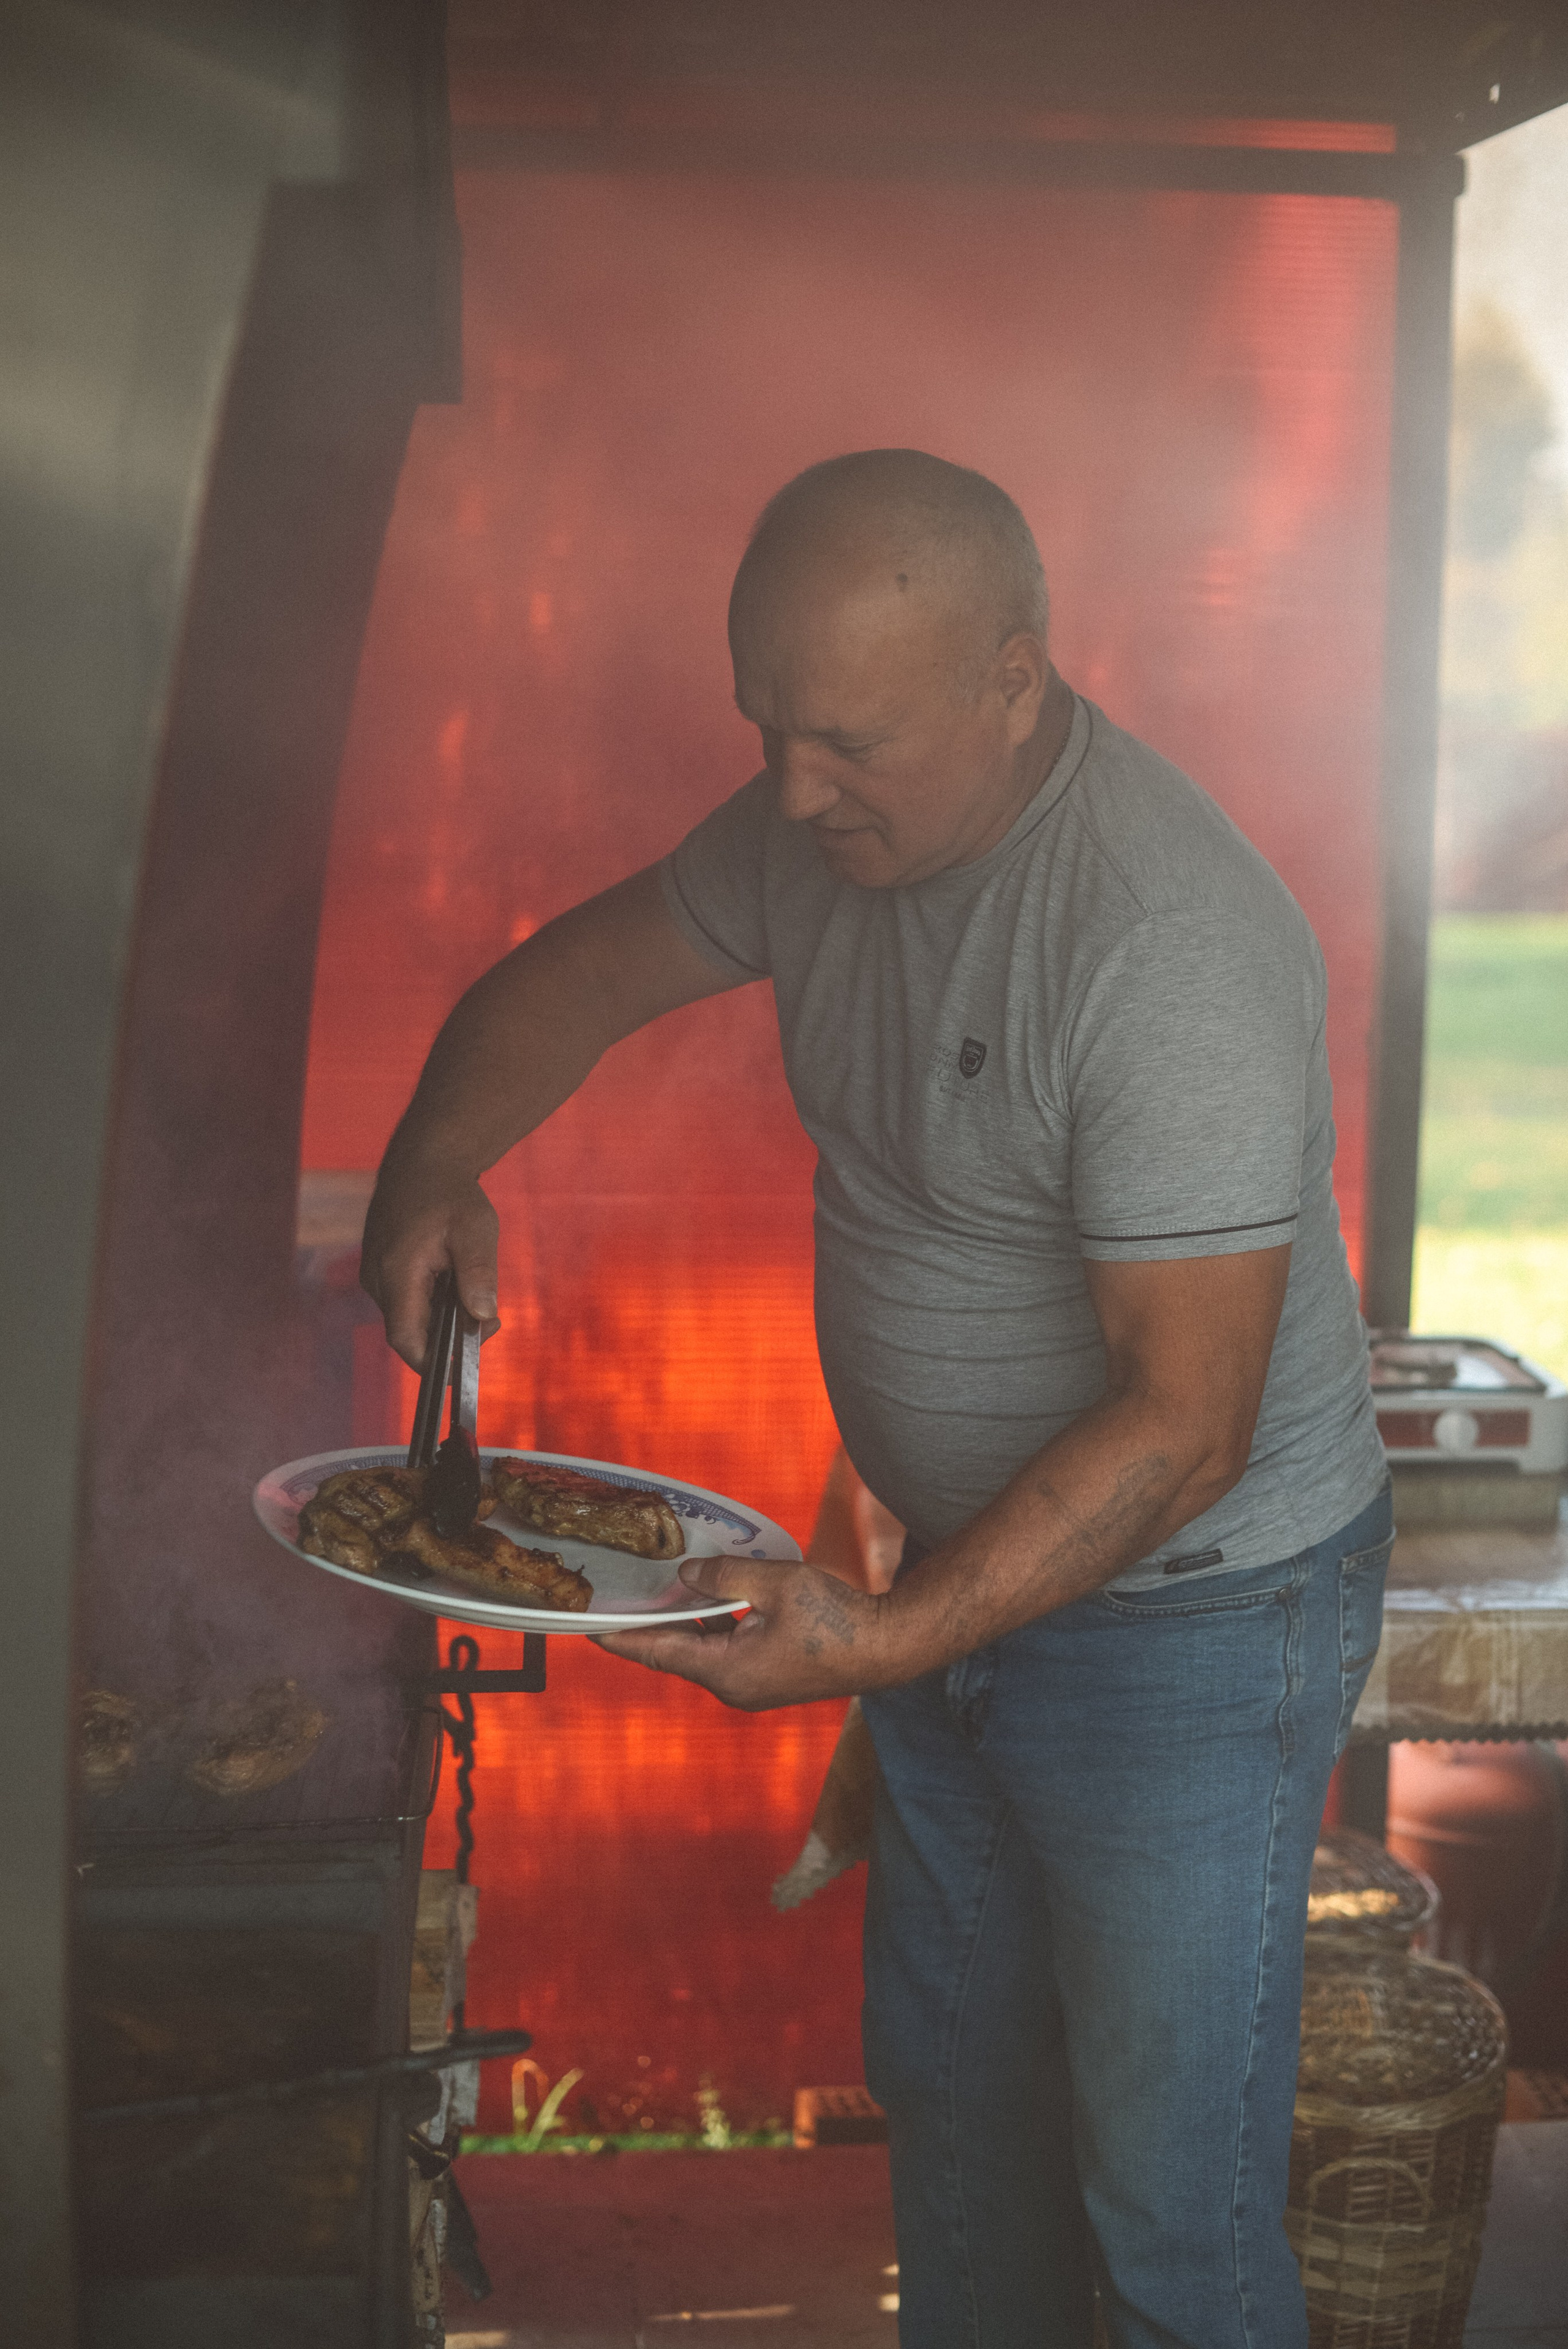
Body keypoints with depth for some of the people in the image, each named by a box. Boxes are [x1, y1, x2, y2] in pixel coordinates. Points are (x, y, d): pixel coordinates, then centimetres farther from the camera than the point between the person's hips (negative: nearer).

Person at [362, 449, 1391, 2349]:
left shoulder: (1169, 950, -30)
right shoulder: (834, 817, -5)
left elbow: (1183, 1426, -30)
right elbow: (585, 969, 9)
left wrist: (891, 1645, -35)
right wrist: (432, 1168, -9)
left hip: (1197, 1607, -8)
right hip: (970, 1560, 8)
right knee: (946, 2085, 23)